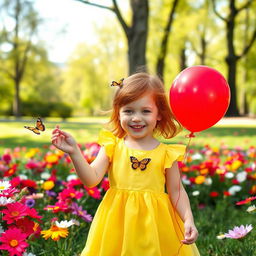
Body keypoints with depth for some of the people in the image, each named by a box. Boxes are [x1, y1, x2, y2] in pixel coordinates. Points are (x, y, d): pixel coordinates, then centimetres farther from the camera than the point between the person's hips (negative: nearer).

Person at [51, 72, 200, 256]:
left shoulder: (166, 153, -3)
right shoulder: (112, 146, 0)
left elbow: (177, 191, 1)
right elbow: (91, 180, -9)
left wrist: (188, 220, -12)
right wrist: (74, 152, -20)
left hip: (154, 225, 0)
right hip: (118, 224, 1)